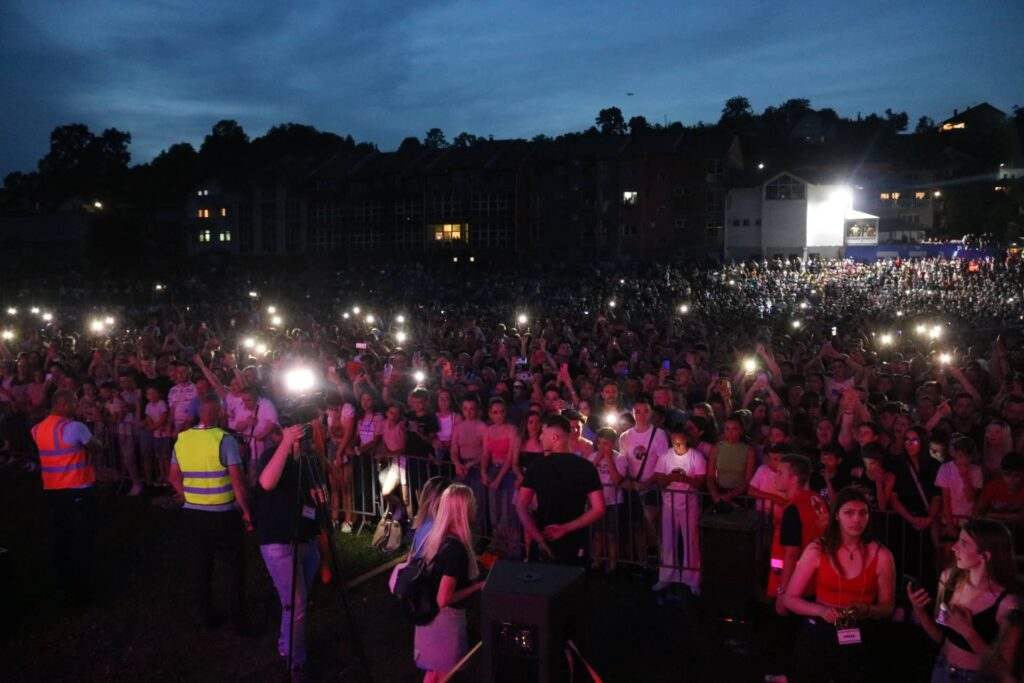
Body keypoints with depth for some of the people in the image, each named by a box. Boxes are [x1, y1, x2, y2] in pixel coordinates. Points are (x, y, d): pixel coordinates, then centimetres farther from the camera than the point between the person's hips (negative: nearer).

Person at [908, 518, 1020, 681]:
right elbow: (939, 636, 3)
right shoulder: (949, 577, -9)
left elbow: (1005, 668, -17)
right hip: (941, 671, 5)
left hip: (977, 677, -5)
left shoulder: (1006, 604, -24)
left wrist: (968, 632, -28)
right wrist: (919, 610, -14)